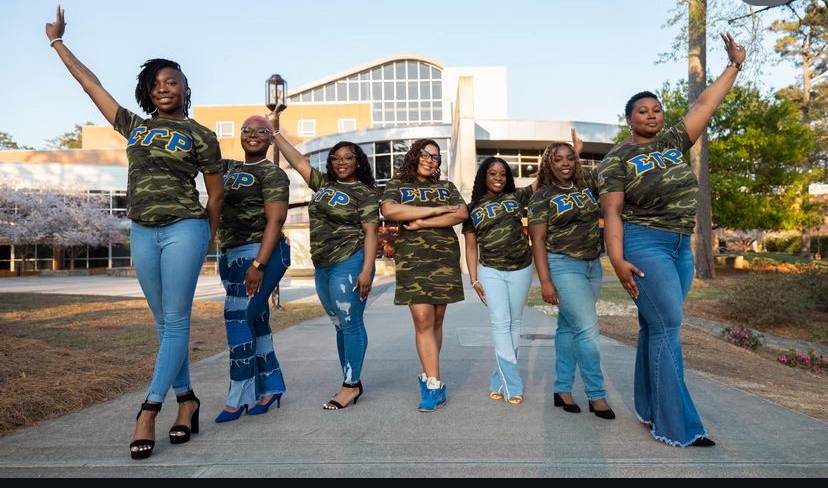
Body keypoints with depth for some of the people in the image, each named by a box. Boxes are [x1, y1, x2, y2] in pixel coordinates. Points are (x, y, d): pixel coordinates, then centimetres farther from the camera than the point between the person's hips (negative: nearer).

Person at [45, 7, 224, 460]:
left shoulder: (201, 136, 2)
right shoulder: (134, 126, 15)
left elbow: (215, 191, 6)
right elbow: (91, 83, 24)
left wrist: (209, 236, 12)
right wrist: (57, 42, 29)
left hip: (184, 230, -5)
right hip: (142, 233, 5)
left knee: (175, 321, -6)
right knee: (164, 322, 7)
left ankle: (149, 410, -4)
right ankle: (186, 401, 17)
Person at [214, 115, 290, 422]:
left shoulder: (273, 174, -6)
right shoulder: (230, 168, 16)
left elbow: (275, 221, -15)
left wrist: (258, 264, -23)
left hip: (260, 253, -8)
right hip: (230, 254, 8)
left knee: (238, 317, -13)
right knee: (256, 321, 10)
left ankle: (240, 396, -2)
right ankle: (271, 388, 20)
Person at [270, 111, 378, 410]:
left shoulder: (364, 193, -3)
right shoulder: (323, 184, 16)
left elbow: (370, 233, -9)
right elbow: (297, 161, 17)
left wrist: (367, 271, -17)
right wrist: (275, 130, 13)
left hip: (349, 265, -7)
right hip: (322, 267, 8)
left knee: (350, 324, -4)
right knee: (340, 326, 11)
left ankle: (351, 385, 4)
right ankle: (353, 382, 21)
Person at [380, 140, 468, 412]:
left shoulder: (446, 187, 18)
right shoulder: (396, 186, 12)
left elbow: (462, 214, 0)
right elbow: (389, 211, -10)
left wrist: (422, 223, -10)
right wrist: (437, 209, -10)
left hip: (445, 258, 3)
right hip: (412, 259, -2)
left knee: (437, 319, 5)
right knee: (422, 319, -10)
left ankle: (427, 375, 20)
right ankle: (435, 385, -5)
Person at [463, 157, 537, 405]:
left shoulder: (516, 197, 6)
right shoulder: (473, 209, 4)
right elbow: (471, 247, 4)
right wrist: (474, 280, -2)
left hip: (521, 269, 2)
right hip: (491, 271, -2)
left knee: (514, 323, 6)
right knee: (500, 323, -11)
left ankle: (499, 381, 18)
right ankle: (512, 385, -6)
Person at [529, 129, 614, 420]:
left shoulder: (587, 184, 8)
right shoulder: (542, 197, -5)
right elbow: (538, 241, -9)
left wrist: (580, 154, 11)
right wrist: (545, 281, -16)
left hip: (592, 265, 5)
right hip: (564, 266, -5)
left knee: (569, 328, 10)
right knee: (587, 328, -11)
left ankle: (562, 390, 18)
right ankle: (596, 395, -1)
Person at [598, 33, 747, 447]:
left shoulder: (674, 142, 13)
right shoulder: (617, 160, -4)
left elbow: (705, 104, 19)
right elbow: (611, 212, -11)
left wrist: (734, 65, 19)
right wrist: (617, 259, -20)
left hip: (680, 247, 7)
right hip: (644, 245, -6)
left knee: (655, 328, 11)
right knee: (667, 328, -11)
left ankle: (649, 410, 21)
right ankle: (676, 426, -6)